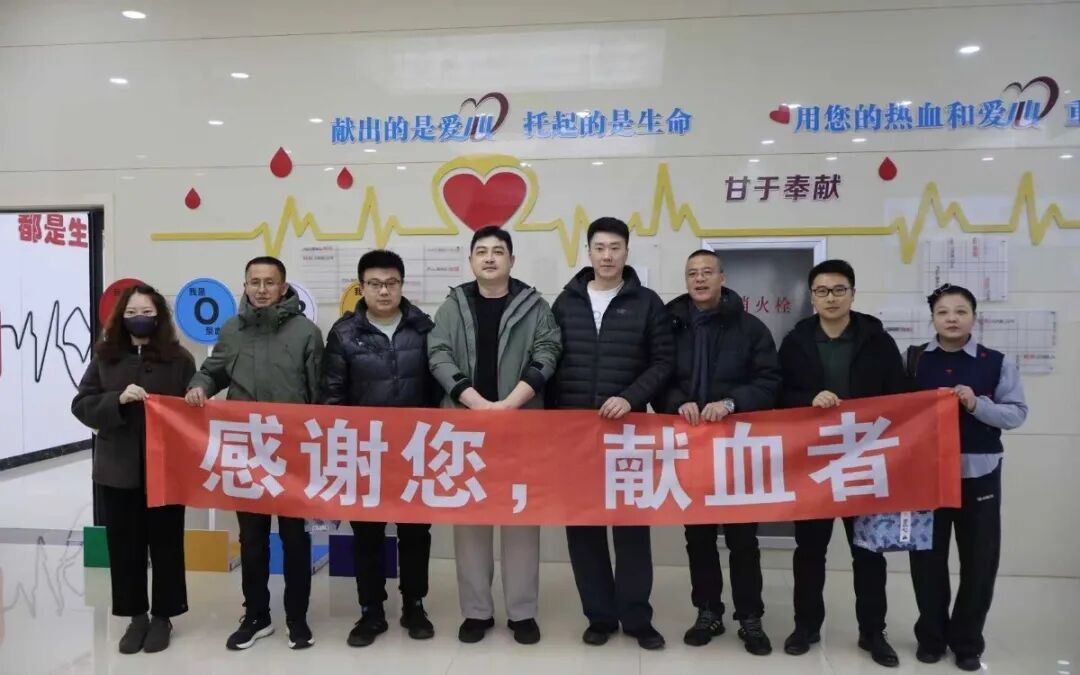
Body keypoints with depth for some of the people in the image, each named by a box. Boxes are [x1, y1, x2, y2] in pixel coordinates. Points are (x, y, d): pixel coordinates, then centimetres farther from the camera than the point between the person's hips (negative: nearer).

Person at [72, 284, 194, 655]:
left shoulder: (179, 358, -3)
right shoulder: (104, 356, 4)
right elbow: (81, 405, 1)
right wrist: (117, 400, -17)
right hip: (117, 469, 2)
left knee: (165, 543, 8)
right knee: (124, 545, 10)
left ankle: (162, 616, 23)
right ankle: (136, 615, 26)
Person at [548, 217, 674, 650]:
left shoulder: (647, 304, 2)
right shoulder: (566, 303, 8)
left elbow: (663, 362, -1)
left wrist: (631, 398, -15)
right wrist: (554, 413, 0)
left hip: (627, 429, -2)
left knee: (631, 523, 4)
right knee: (582, 524, 7)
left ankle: (636, 616, 18)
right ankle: (600, 614, 20)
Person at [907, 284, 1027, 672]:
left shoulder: (995, 363, 0)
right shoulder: (914, 360, 3)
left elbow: (1017, 413, -3)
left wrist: (976, 405, -17)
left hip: (978, 473, 0)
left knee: (979, 558, 7)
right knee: (927, 556, 8)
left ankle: (967, 641, 25)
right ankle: (930, 636, 25)